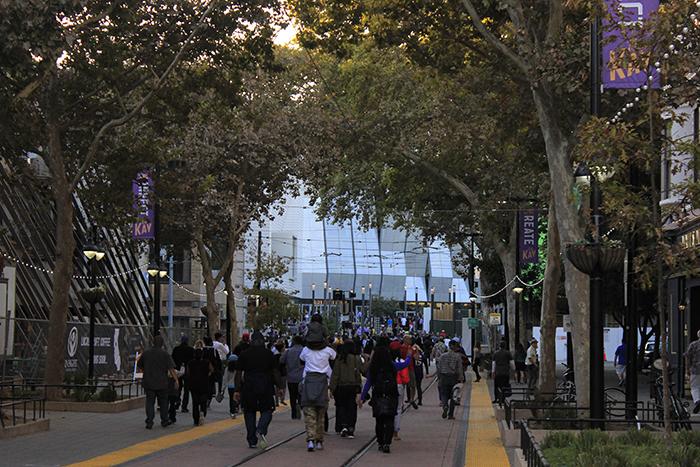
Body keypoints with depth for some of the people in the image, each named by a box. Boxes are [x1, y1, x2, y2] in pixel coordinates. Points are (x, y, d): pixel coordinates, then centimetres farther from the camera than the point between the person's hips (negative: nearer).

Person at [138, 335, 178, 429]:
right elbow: (171, 369, -13)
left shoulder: (146, 353, 1)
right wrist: (176, 379, -7)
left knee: (149, 402, 2)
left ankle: (149, 422, -7)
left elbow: (140, 366, 13)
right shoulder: (165, 354, -8)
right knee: (163, 402, 12)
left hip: (148, 383, 2)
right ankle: (164, 421, 21)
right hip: (162, 383, -2)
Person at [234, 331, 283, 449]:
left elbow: (238, 373, 1)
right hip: (265, 386, -1)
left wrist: (237, 390, 2)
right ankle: (261, 430, -20)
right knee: (267, 410, 8)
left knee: (249, 412, 10)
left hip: (248, 387, 1)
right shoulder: (269, 354, 3)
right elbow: (275, 372, 2)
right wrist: (279, 386, 8)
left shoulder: (244, 354, 4)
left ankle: (252, 441, 8)